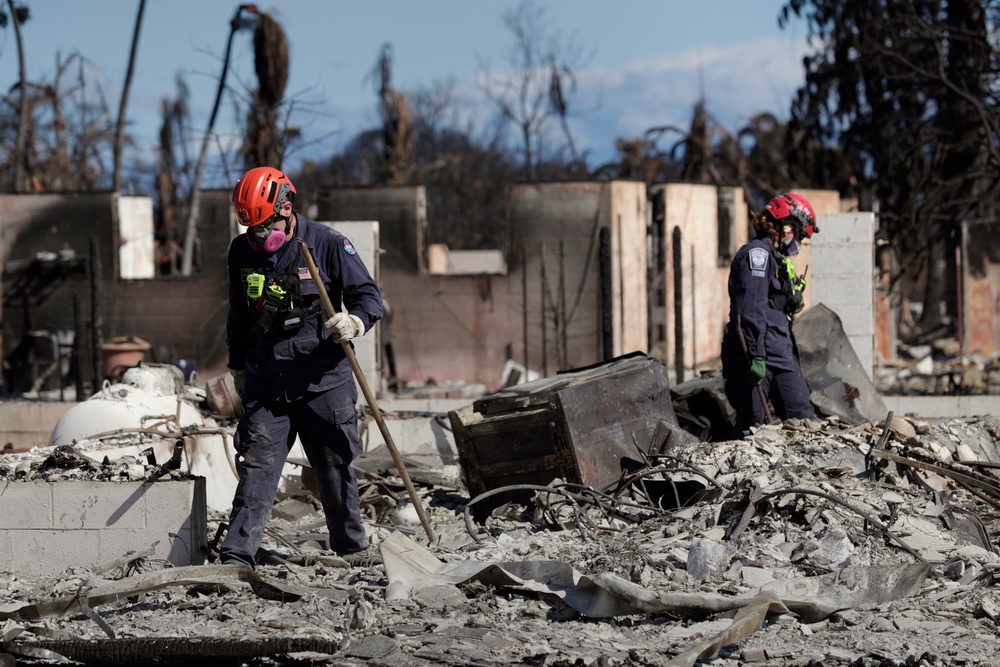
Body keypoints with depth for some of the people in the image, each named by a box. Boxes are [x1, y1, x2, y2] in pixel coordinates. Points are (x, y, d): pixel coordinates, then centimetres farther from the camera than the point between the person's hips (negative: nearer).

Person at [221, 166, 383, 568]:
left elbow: (369, 296, -3)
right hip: (265, 382, 2)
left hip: (323, 380, -2)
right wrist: (237, 365, 25)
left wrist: (354, 321, -24)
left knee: (334, 466, 7)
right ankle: (237, 554, -7)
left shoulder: (327, 245, -6)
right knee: (257, 467, -5)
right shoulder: (242, 251, 7)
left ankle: (351, 546, 23)